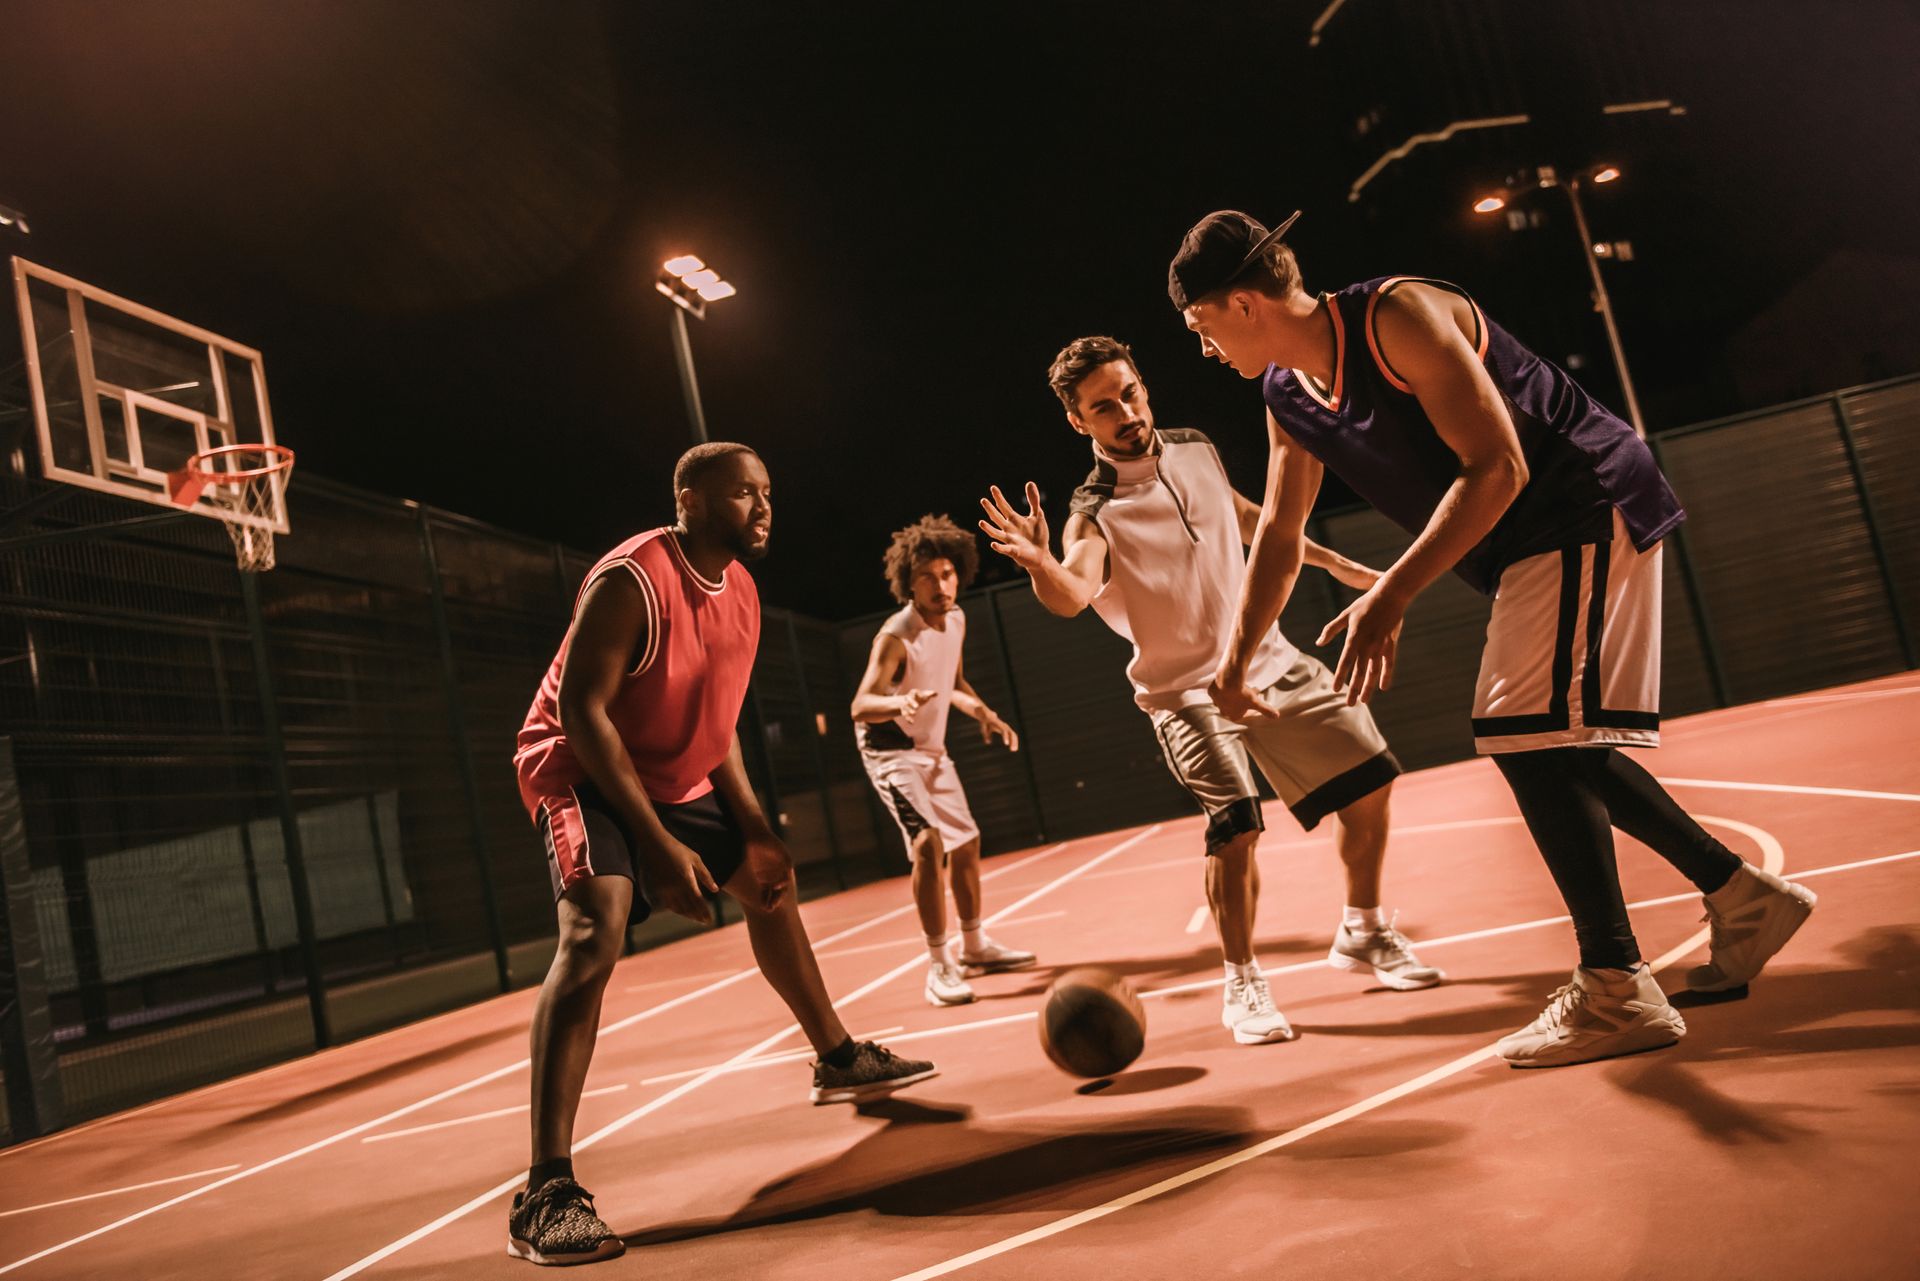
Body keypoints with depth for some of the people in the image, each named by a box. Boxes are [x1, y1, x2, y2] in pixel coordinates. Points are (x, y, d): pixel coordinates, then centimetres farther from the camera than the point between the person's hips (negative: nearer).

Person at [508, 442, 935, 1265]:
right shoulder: (630, 581, -25)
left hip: (678, 779, 9)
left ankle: (838, 1059, 39)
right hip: (584, 773, -9)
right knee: (596, 929, -30)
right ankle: (545, 1194, -30)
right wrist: (657, 842, -32)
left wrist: (753, 828, 2)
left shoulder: (741, 590, 2)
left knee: (769, 881, 19)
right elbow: (581, 712, -28)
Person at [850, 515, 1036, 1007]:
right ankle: (938, 967, -15)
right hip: (891, 751, -8)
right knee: (929, 843, -24)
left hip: (932, 750, 8)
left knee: (966, 842, 15)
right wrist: (901, 703, -57)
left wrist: (984, 713, -1)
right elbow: (860, 707, -37)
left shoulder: (955, 619, -3)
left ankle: (973, 947, 34)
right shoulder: (896, 637, -26)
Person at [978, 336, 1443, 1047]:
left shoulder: (1198, 451, -1)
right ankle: (1242, 984, 0)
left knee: (1369, 784, 7)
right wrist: (1041, 565, -63)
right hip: (1190, 690, -6)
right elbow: (1073, 594, -41)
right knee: (1236, 828, -23)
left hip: (1271, 660, 6)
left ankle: (1364, 934, 30)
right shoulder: (1095, 515, -20)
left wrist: (1334, 561, 25)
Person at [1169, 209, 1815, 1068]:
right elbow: (1279, 533, 15)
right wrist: (1237, 662, 14)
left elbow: (1497, 469, -24)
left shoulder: (1398, 316, -21)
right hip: (1530, 545, 10)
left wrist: (1390, 598, -29)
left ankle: (1616, 991, -10)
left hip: (1588, 511, -10)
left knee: (1525, 732, -16)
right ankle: (1744, 895, 26)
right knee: (1556, 742, 13)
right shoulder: (1287, 396, 5)